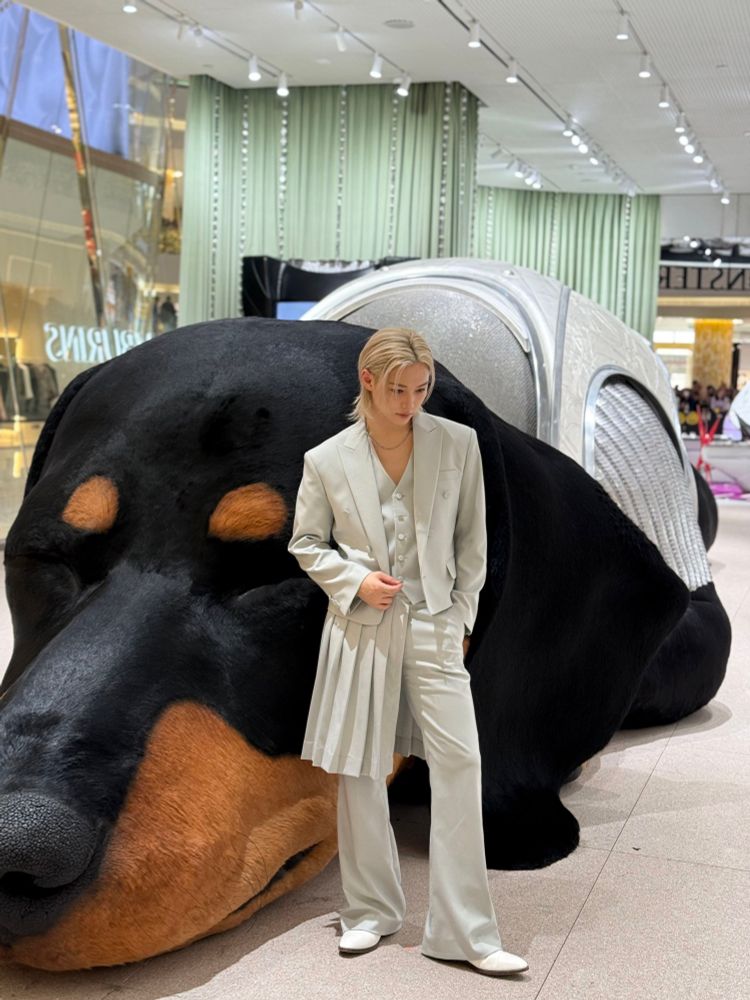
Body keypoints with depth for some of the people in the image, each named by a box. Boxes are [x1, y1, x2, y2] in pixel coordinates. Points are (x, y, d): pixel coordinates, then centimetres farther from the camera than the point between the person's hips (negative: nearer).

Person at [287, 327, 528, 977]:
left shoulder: (458, 443, -3)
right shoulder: (327, 460, -4)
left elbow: (472, 537, 6)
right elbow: (306, 544, 7)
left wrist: (462, 612, 3)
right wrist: (356, 581, -9)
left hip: (434, 625, 0)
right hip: (360, 628, 0)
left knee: (460, 764, -6)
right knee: (359, 773, 8)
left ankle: (466, 932, 6)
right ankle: (372, 910, 28)